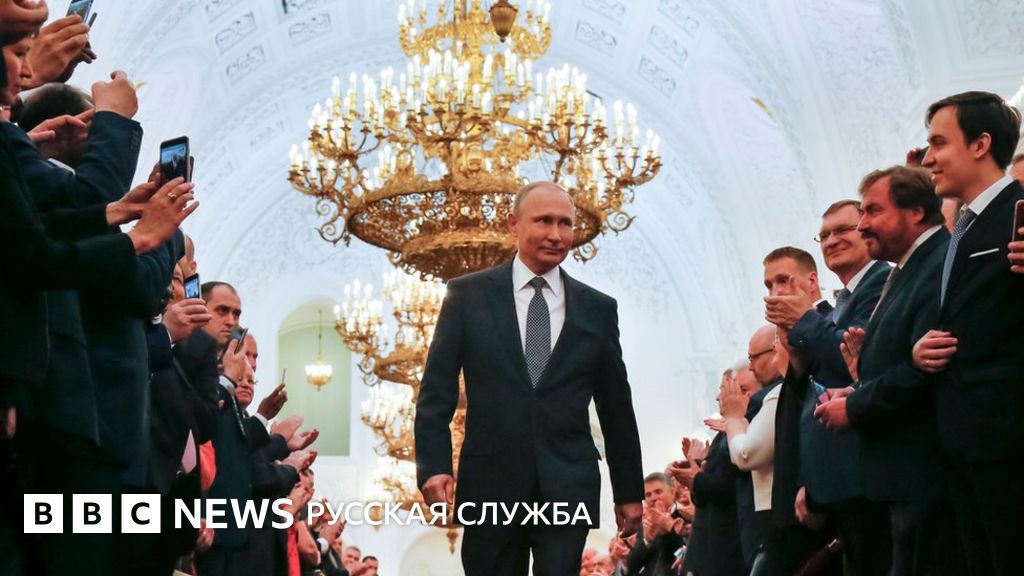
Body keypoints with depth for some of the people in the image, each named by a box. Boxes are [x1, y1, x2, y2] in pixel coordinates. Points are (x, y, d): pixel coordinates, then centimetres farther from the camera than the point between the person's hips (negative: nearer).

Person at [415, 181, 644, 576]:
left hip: (568, 488, 0)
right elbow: (436, 391, 1)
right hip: (491, 484, 0)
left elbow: (616, 408, 11)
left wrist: (629, 491, 12)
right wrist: (433, 466, -10)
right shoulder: (468, 295, 3)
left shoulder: (598, 308, 8)